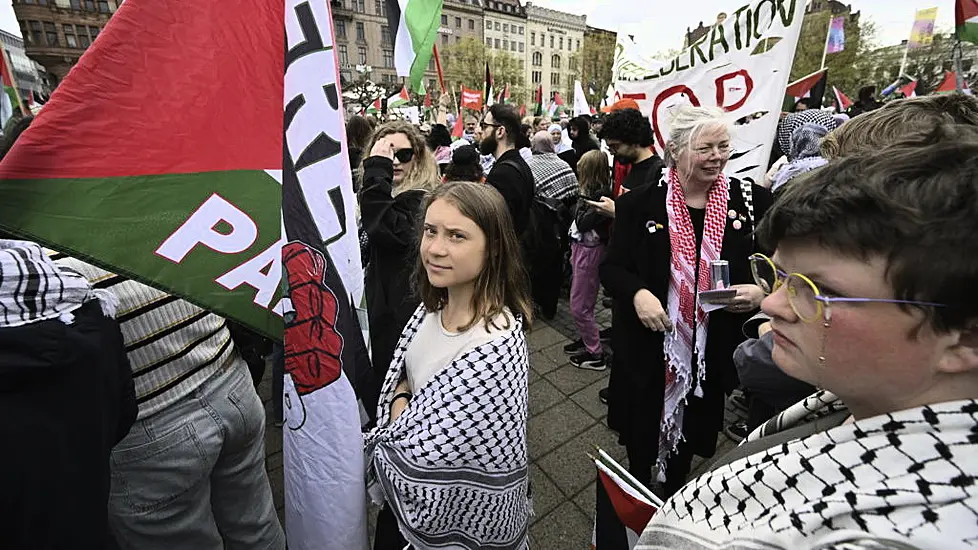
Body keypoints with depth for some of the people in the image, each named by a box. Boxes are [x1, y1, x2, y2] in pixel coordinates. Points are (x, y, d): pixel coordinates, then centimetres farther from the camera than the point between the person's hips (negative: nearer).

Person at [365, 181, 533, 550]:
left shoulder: (494, 350, -36)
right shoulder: (435, 304, -11)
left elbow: (415, 461, -29)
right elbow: (402, 375, 3)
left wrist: (398, 416, -12)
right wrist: (401, 399, -15)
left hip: (458, 512, -6)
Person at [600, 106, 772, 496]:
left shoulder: (752, 201, -3)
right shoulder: (640, 203, -8)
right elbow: (612, 267, -5)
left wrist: (760, 291, -17)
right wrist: (638, 293, -24)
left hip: (713, 350, 2)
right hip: (647, 347, -2)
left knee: (690, 438, 23)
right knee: (641, 440, 17)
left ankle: (674, 502, 52)